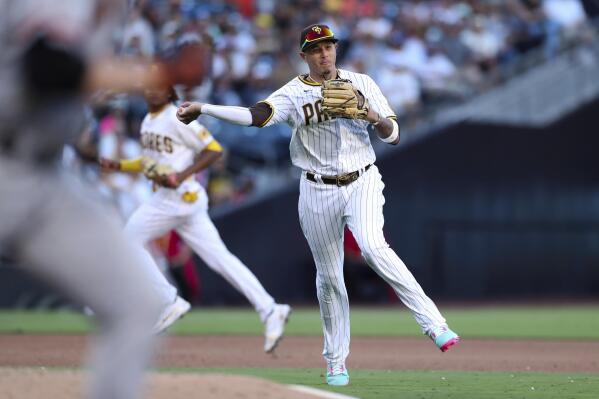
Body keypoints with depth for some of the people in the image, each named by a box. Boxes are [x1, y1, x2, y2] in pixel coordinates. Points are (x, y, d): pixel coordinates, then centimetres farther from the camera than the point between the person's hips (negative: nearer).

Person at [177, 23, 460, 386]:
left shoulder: (361, 84, 4)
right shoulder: (293, 94, -1)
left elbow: (393, 135, 5)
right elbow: (257, 115, -19)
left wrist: (375, 118, -18)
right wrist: (202, 109, -30)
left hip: (362, 183, -1)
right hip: (318, 193, 1)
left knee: (373, 248, -27)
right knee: (329, 277, 6)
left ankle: (434, 324, -27)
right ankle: (336, 362, 18)